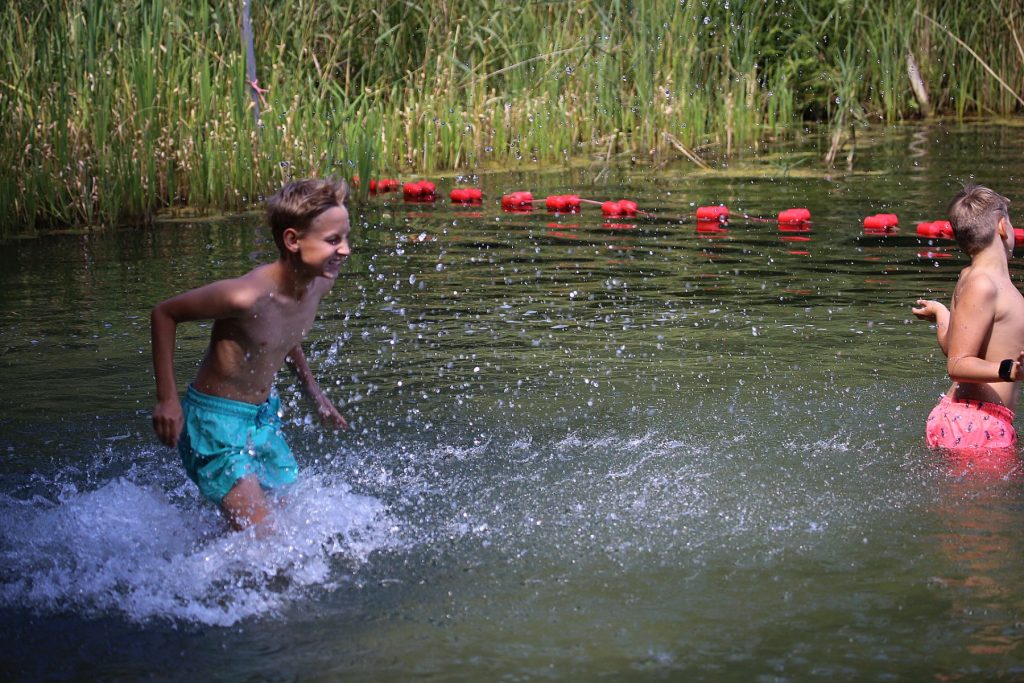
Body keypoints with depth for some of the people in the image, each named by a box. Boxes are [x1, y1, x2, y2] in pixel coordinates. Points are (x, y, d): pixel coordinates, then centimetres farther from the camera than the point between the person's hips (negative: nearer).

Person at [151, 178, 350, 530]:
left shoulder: (319, 283, -7)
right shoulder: (248, 296, -30)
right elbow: (164, 314, -16)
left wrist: (313, 391, 16)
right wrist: (167, 401, -15)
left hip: (265, 416, 8)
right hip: (216, 421, -8)